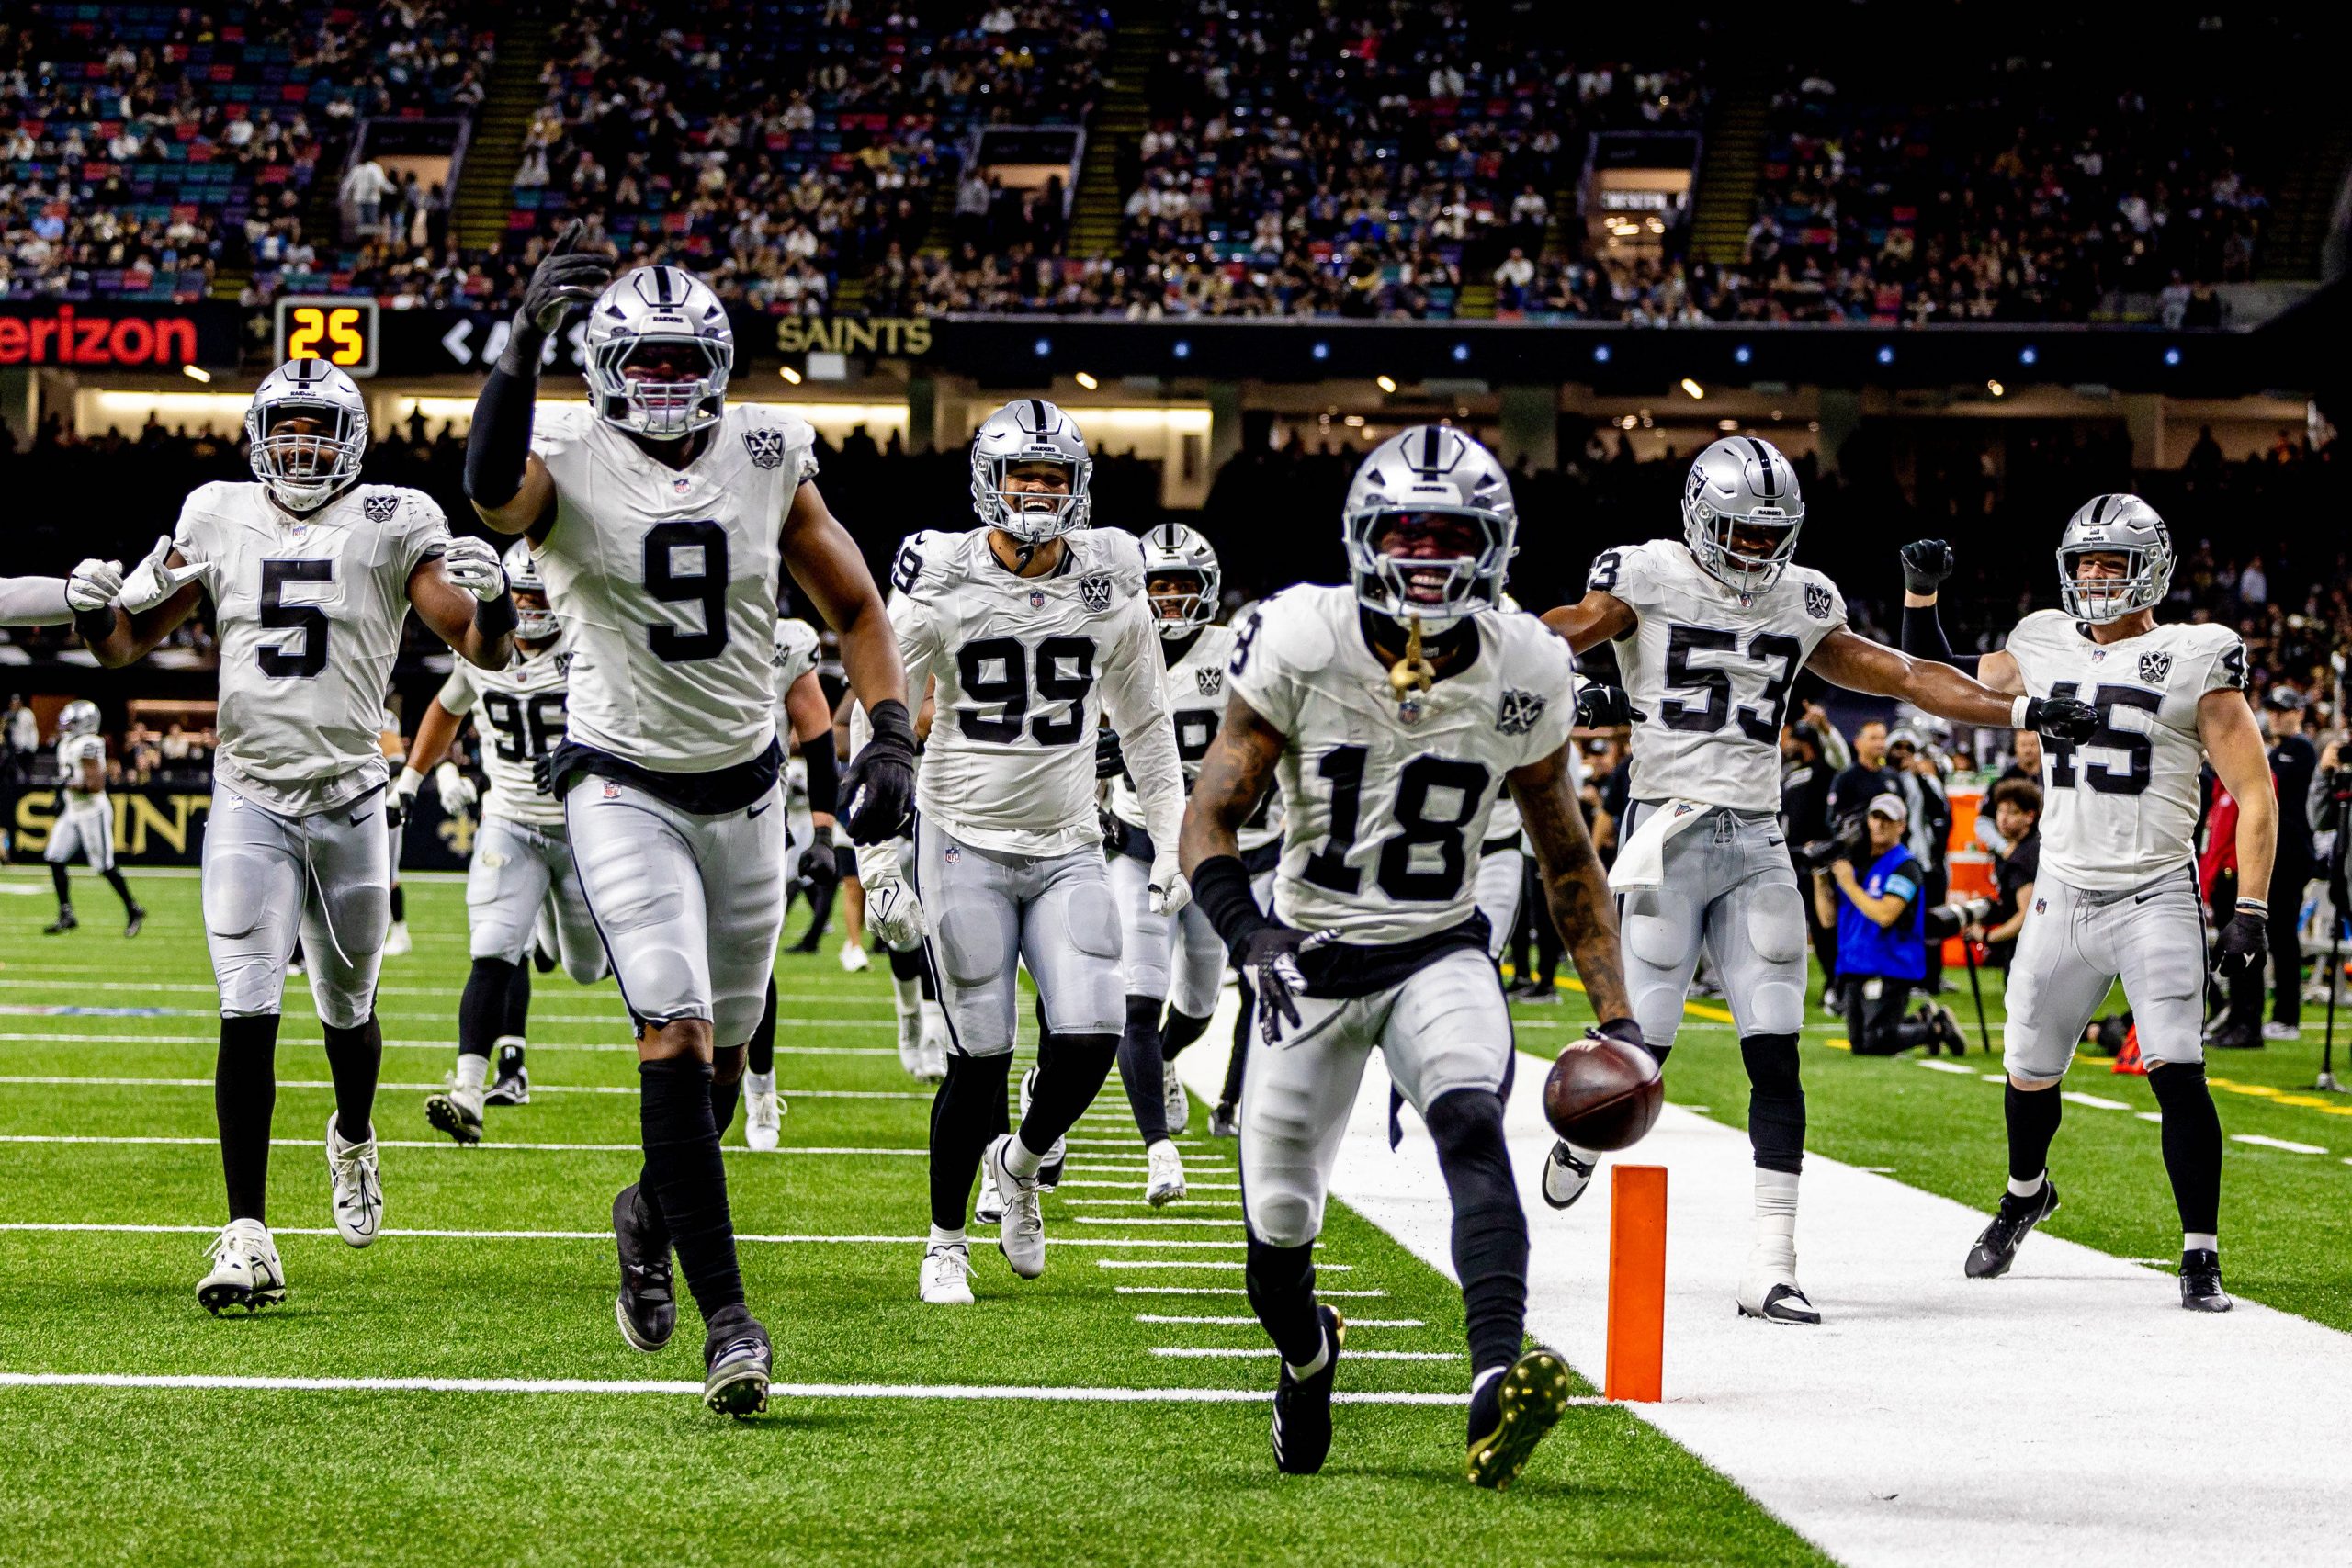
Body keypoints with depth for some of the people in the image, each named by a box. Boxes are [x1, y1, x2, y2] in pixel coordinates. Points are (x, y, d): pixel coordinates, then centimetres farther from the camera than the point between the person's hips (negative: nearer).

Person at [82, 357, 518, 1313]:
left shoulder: (392, 525, -2)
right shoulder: (218, 520, 4)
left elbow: (484, 651, -6)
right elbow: (124, 646, 11)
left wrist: (492, 599, -28)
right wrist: (101, 608, -11)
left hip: (349, 801, 0)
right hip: (249, 798, 0)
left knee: (347, 1007, 16)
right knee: (247, 1013, -13)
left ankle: (353, 1140, 49)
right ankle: (246, 1236, -14)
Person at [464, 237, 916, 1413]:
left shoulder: (767, 458, -1)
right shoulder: (570, 461, -12)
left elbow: (854, 609, 8)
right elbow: (494, 491, -38)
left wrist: (890, 740, -6)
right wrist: (526, 335, -51)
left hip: (745, 788, 4)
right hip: (624, 790, -4)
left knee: (724, 1050, 15)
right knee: (677, 1032, -19)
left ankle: (652, 1214, 45)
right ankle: (725, 1315, -17)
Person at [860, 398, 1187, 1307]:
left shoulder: (1110, 589, 3)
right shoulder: (940, 586, -6)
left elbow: (1146, 728, 14)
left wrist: (1171, 847, 11)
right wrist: (876, 862, -6)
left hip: (1066, 849, 3)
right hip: (967, 845, -3)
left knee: (1090, 1036, -12)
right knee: (980, 1058, -5)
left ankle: (1027, 1158, 20)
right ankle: (945, 1243, 14)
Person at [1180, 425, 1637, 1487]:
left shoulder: (1522, 673, -8)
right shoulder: (1300, 645, -15)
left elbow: (1567, 859, 5)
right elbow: (1212, 816, -12)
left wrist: (1615, 1014, -1)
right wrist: (1247, 930, -32)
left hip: (1441, 953, 0)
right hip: (1311, 952, 0)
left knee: (1472, 1128, -31)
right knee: (1279, 1231, 5)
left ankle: (1497, 1383, -47)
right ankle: (1306, 1354, 42)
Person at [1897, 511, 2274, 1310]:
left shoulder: (2193, 662, -5)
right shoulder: (2043, 649, 8)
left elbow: (2255, 794, -5)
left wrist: (2251, 910, -13)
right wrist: (1920, 594, 9)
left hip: (2156, 899, -4)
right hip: (2062, 897, 4)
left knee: (2177, 1074, -16)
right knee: (2029, 1073, 13)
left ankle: (2201, 1258, -10)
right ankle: (2025, 1193, 44)